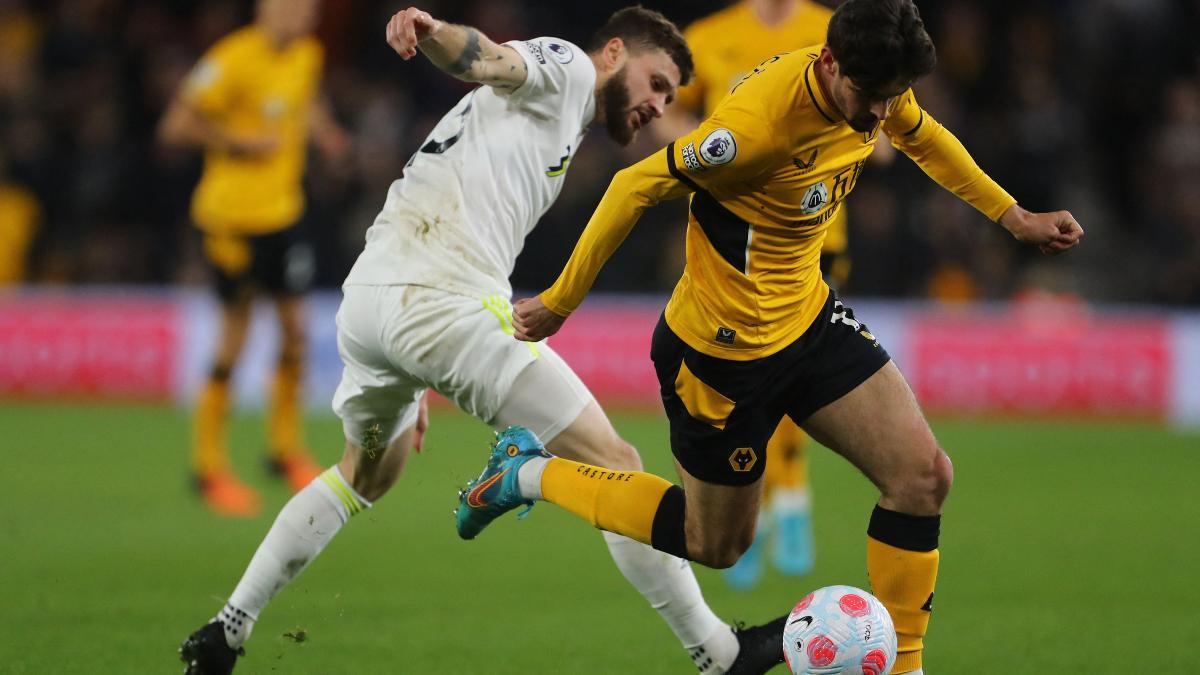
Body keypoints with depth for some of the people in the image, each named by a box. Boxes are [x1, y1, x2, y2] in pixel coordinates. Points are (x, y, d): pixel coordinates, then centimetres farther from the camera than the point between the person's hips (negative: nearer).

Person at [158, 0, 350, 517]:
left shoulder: (306, 55, 4)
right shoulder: (233, 60, -19)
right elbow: (176, 127, -17)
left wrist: (320, 128, 7)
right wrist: (243, 142, -18)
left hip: (282, 210, 7)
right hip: (232, 215, -7)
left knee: (294, 328, 6)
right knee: (234, 335, -4)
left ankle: (285, 447, 23)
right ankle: (209, 466, 8)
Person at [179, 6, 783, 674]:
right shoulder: (564, 67, 7)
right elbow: (485, 58, -14)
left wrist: (417, 386, 34)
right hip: (442, 300, -10)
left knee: (366, 475, 33)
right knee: (615, 466, -4)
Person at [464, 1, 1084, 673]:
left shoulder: (875, 88, -9)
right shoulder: (763, 120, -32)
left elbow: (923, 136, 18)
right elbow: (637, 186, -21)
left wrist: (1014, 216, 17)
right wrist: (558, 303, -12)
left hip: (808, 316, 7)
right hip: (722, 350, -7)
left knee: (924, 475, -8)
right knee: (718, 545, 10)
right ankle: (531, 472, 27)